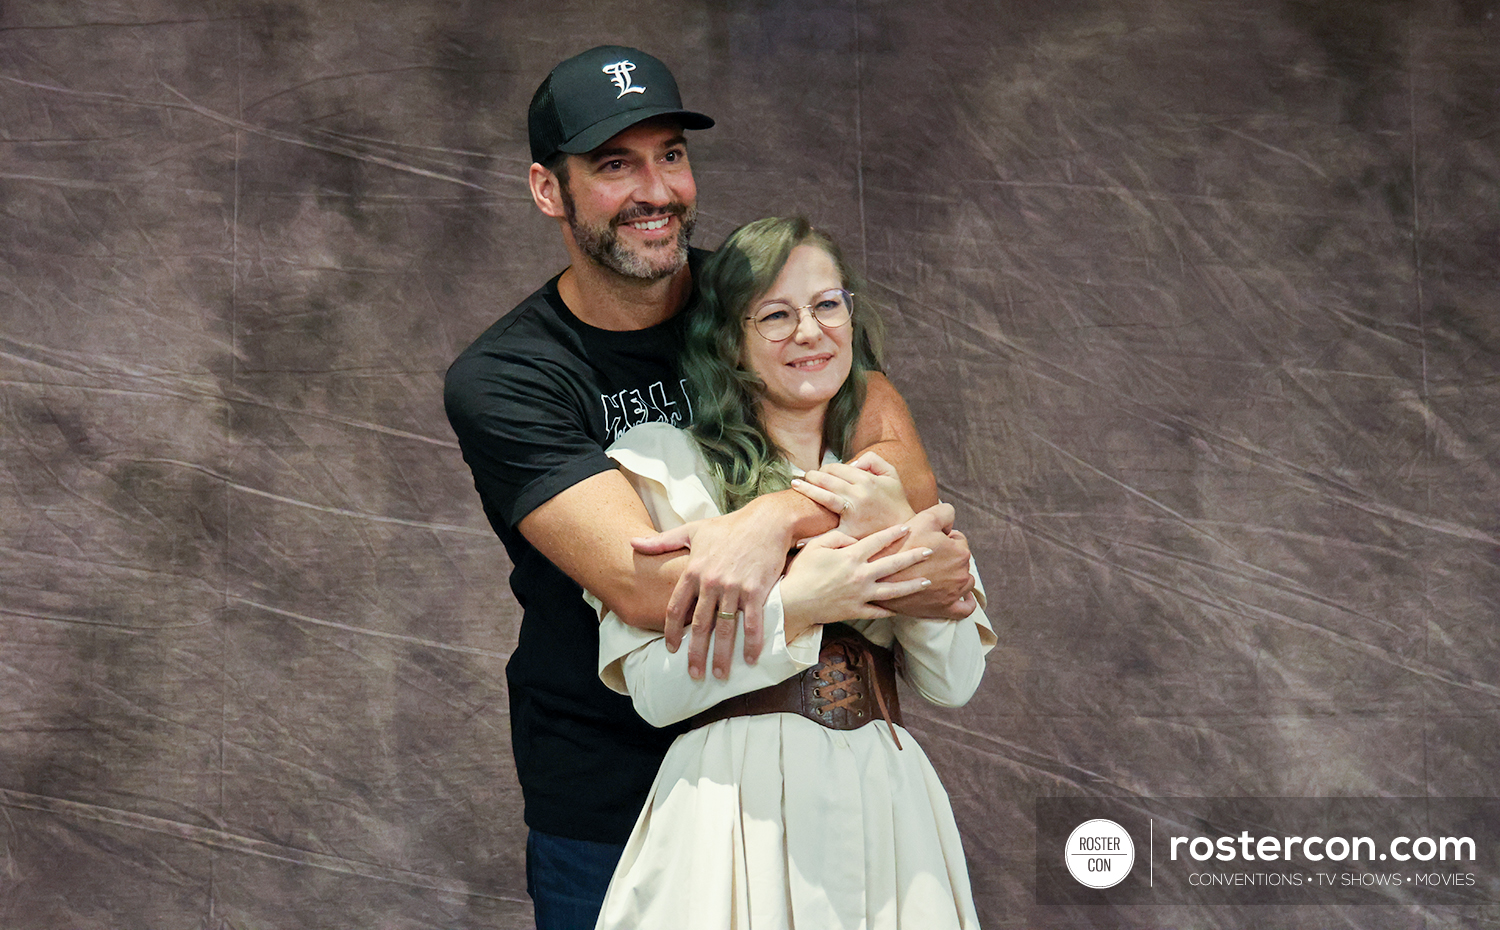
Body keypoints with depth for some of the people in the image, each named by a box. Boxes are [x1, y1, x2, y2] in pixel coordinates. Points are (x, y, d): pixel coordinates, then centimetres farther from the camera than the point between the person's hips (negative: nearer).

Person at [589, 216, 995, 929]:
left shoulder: (887, 482, 12)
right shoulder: (662, 459, -1)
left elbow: (954, 682, 4)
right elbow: (654, 689, -8)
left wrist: (900, 536, -8)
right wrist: (792, 608, -19)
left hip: (887, 802, 4)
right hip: (740, 809, -4)